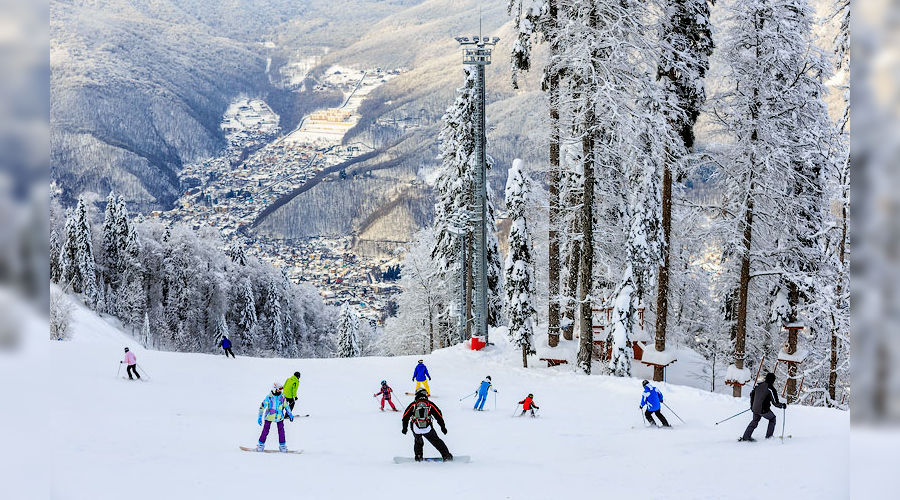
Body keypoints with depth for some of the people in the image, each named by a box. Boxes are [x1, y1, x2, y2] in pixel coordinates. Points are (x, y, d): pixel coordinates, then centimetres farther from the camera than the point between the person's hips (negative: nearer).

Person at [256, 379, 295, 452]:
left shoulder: (282, 397, 0)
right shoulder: (269, 397, -12)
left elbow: (286, 406, 14)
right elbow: (262, 406, -11)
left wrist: (290, 415, 16)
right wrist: (260, 417, -15)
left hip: (279, 417, 3)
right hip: (269, 416, -3)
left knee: (281, 431, 2)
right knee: (265, 431, 1)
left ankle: (282, 445, 13)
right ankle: (261, 445, 13)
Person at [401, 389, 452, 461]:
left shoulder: (413, 405, 10)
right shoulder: (430, 404, 10)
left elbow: (405, 416, 10)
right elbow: (439, 416, 12)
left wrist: (404, 428, 19)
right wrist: (443, 427, 19)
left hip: (415, 429, 1)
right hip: (427, 428, -1)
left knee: (418, 442, 27)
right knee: (436, 441, 13)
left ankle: (418, 456, 15)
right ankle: (446, 455, 7)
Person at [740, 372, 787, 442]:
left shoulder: (758, 385, 4)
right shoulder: (771, 389, -16)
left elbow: (751, 394, 17)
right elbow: (775, 403, -15)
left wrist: (752, 405, 30)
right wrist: (782, 405, 5)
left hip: (755, 409, 6)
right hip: (764, 410, -6)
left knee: (755, 421, 27)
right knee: (772, 419, 22)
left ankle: (745, 437, 23)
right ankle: (769, 437, 21)